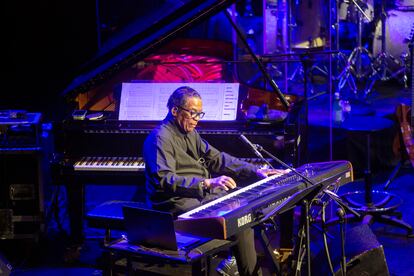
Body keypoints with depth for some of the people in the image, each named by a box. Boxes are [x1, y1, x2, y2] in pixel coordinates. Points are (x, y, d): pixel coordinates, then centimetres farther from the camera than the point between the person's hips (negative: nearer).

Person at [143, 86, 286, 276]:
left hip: (203, 194, 10)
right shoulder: (161, 138, -15)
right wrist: (206, 183, -36)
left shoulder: (190, 133, 16)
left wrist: (255, 171, 7)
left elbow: (217, 159, 18)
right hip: (179, 202, -10)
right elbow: (164, 180, -27)